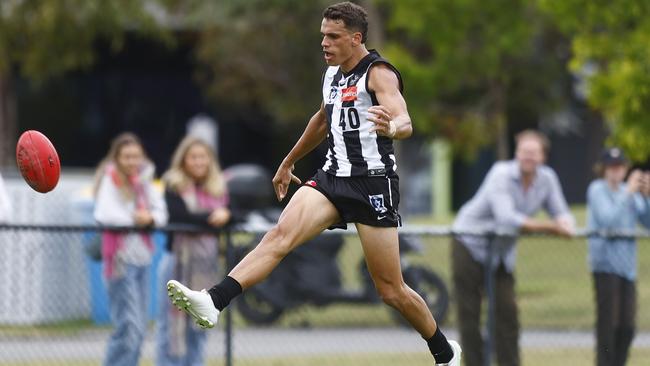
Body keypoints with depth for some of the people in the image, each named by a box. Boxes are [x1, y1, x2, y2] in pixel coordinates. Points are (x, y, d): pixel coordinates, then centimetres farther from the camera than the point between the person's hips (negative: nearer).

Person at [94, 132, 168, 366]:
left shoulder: (143, 180, 14)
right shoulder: (110, 179, -7)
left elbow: (161, 213, 9)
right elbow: (104, 214, -22)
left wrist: (150, 218, -12)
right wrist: (134, 218, -12)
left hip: (142, 257, 8)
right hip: (121, 258, -8)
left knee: (138, 327, 10)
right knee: (130, 326, -14)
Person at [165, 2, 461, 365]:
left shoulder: (378, 73, -9)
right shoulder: (333, 74, 15)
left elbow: (405, 123, -27)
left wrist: (390, 127, -51)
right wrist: (289, 162, 44)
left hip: (373, 182, -6)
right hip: (333, 176, 6)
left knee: (391, 289, -1)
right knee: (281, 233, -20)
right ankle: (213, 301, -37)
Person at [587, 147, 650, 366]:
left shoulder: (629, 192, 13)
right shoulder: (597, 190, -4)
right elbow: (608, 218, -18)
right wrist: (628, 193, -16)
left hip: (627, 264, 6)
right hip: (605, 261, -6)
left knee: (627, 325, 5)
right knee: (608, 322, -8)